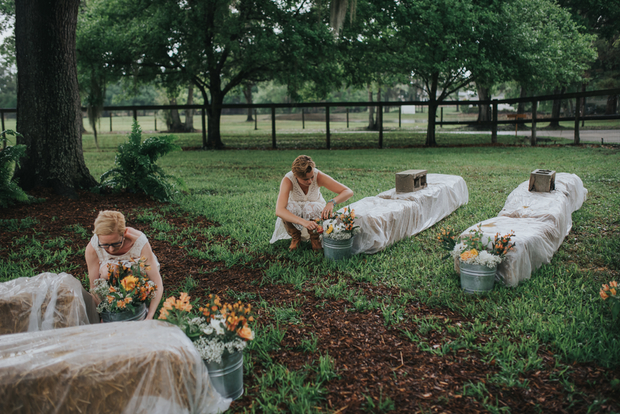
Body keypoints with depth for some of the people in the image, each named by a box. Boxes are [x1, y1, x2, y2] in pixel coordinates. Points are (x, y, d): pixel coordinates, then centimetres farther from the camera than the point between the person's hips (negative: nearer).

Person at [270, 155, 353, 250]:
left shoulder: (318, 176, -27)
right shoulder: (288, 180, -31)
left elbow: (349, 192, -29)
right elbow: (279, 211, -43)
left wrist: (332, 202, -50)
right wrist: (303, 222, -58)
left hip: (316, 211, 0)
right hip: (295, 215, 0)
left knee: (311, 207, -35)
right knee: (289, 207, -34)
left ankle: (315, 239, -6)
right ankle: (295, 238, -5)